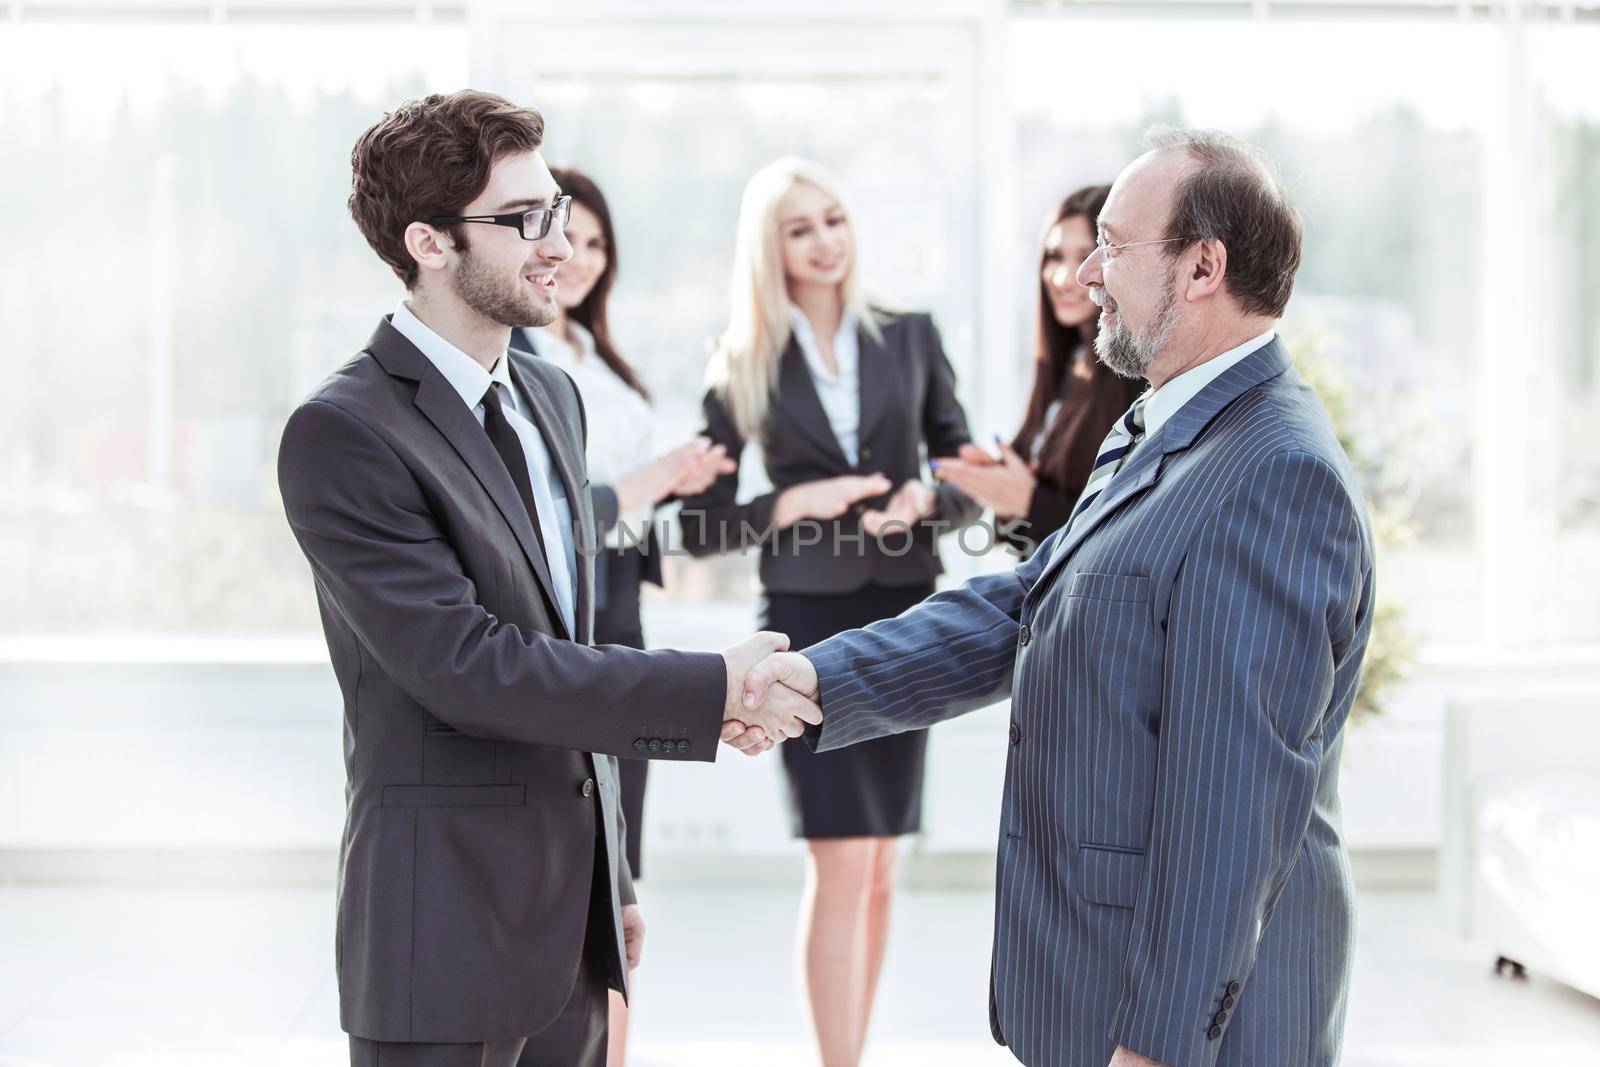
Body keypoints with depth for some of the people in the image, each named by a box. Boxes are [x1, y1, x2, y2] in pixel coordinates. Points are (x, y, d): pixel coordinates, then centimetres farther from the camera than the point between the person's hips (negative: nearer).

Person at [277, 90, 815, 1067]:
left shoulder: (553, 398, 12)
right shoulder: (342, 432, -15)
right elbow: (463, 664, -22)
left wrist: (613, 874, 18)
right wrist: (712, 690, -21)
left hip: (573, 914, 7)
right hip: (448, 930, -7)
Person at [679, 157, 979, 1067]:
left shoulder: (912, 338, 6)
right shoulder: (743, 366, 0)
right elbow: (704, 525, 0)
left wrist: (926, 499, -13)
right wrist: (794, 503, -15)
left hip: (903, 615, 3)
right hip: (808, 616, -2)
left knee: (879, 863, 9)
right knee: (841, 861, -10)